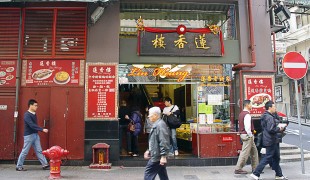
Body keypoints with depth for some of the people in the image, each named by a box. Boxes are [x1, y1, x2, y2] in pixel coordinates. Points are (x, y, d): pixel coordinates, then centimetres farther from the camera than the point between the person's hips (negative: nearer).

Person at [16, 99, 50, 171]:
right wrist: (42, 129, -31)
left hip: (35, 135, 8)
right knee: (25, 152, 4)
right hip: (28, 135, -8)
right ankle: (19, 166, 19)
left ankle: (45, 165, 6)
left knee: (39, 151, 6)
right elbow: (32, 125, -27)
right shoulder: (27, 115, -16)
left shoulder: (34, 114, 9)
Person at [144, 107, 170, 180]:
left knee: (148, 174, -2)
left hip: (157, 156, -10)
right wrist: (149, 150, 23)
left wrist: (163, 156, -26)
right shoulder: (156, 125, 14)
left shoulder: (160, 125, -19)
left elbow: (164, 142, -25)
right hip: (156, 155, 10)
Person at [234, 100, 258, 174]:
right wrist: (250, 135, -13)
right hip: (247, 135, -10)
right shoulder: (247, 114, -17)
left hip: (243, 134, 10)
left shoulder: (241, 114, 14)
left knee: (254, 151, 17)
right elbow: (247, 127, -24)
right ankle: (238, 169, 1)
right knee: (245, 153, -5)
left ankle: (255, 168, 23)